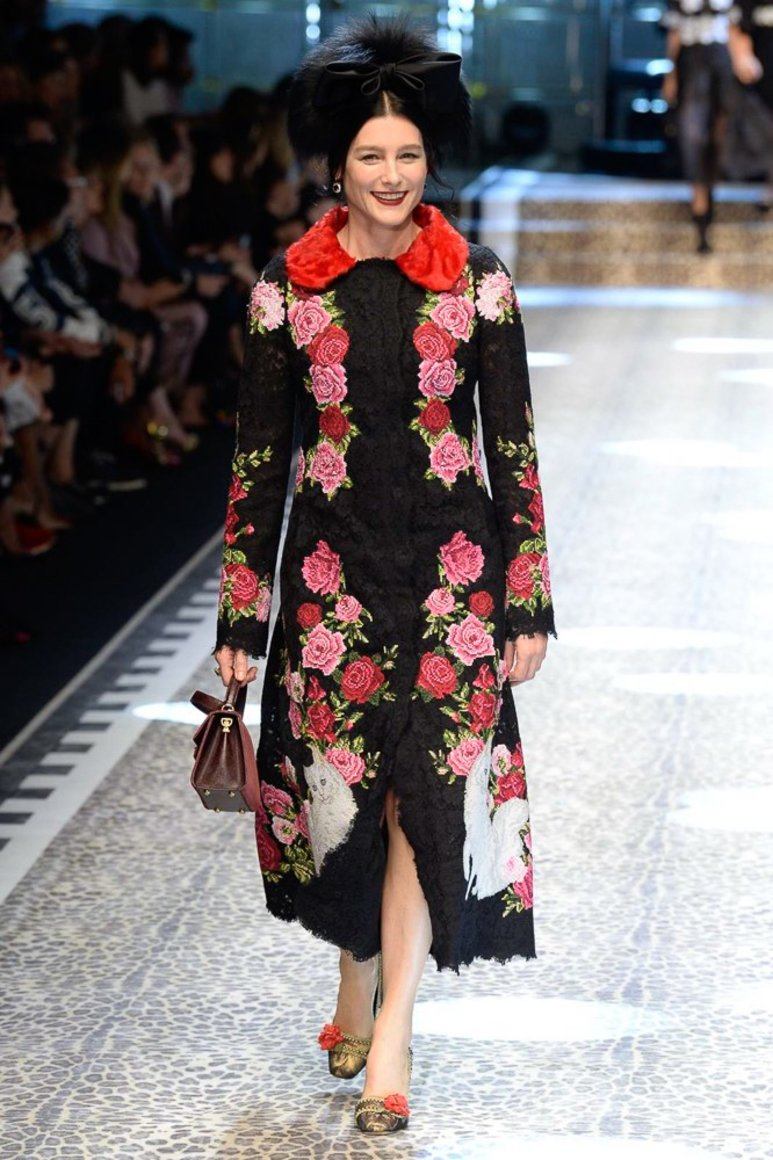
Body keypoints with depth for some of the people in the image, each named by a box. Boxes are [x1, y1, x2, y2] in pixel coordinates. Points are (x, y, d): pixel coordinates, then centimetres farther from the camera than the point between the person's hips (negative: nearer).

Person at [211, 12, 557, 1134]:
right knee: (344, 791, 8)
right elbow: (258, 453, 2)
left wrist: (528, 601, -1)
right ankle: (358, 994, 30)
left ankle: (388, 1040, -4)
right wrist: (242, 613, 0)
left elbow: (513, 444, 1)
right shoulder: (289, 284, -1)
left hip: (450, 569, -1)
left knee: (425, 796, -6)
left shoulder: (475, 279, -2)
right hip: (332, 569, 1)